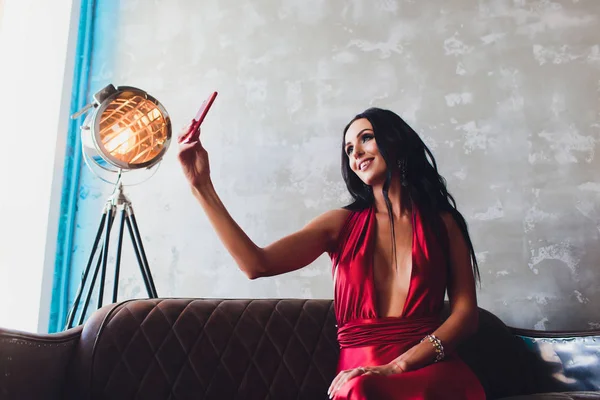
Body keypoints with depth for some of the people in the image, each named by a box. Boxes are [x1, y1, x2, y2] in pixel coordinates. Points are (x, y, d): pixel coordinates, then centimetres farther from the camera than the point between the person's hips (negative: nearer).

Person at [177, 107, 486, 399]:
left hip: (430, 367, 0)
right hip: (360, 371, 1)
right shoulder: (341, 224, 9)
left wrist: (398, 366, -15)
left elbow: (466, 314, 1)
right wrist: (202, 185, -8)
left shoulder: (443, 223, 9)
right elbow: (257, 264, -5)